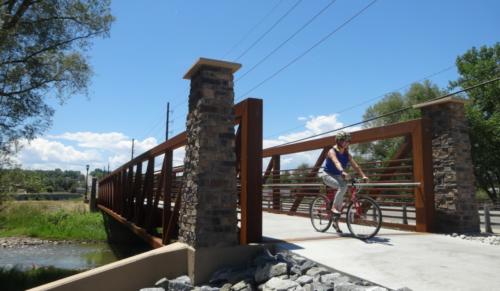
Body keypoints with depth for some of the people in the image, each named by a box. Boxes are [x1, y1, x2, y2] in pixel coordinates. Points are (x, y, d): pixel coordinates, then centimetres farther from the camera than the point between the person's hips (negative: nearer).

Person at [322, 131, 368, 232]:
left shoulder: (347, 154, 3)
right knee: (343, 186, -34)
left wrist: (363, 176, -21)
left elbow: (355, 166, -6)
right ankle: (334, 207, -21)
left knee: (341, 197, 4)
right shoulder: (332, 151, -16)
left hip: (338, 177, 7)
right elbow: (336, 162, -36)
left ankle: (335, 222, 19)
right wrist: (343, 172, -54)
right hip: (328, 175, -7)